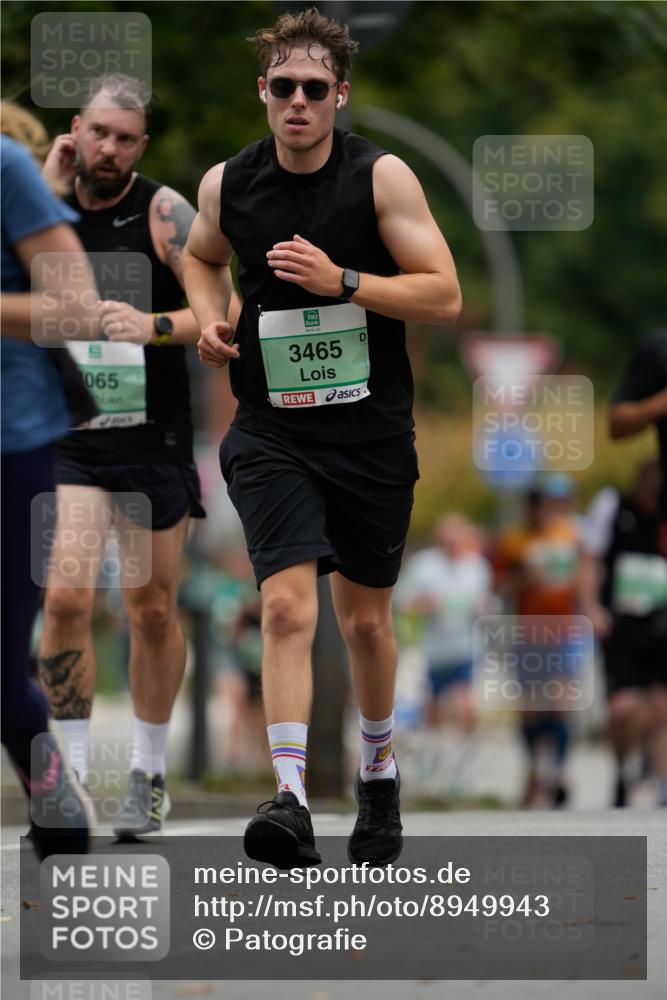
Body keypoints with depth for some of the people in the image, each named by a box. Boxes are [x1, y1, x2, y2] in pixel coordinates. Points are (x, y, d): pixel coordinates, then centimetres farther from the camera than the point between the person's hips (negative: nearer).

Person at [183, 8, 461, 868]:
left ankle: (378, 772, 37)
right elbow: (201, 256, 22)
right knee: (287, 603, -18)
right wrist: (210, 316, 2)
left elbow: (444, 296, -11)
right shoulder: (226, 185, -1)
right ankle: (291, 797, -25)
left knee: (365, 619, 13)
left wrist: (341, 281, -23)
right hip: (271, 432, 0)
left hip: (372, 432, 0)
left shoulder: (382, 177, -8)